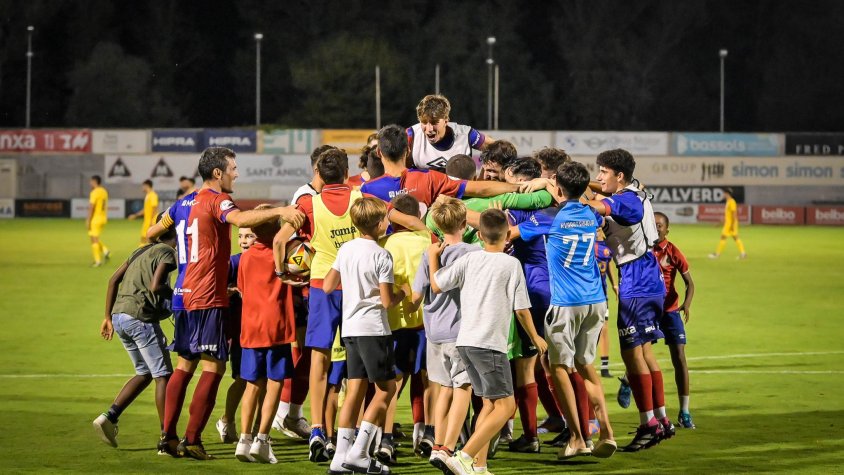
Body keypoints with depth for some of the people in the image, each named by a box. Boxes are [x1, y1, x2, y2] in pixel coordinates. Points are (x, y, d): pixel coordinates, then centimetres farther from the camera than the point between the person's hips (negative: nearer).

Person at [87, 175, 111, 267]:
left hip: (95, 219, -8)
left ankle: (98, 261, -2)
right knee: (95, 238, 20)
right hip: (103, 218, 8)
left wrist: (88, 221, -15)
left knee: (94, 239, -1)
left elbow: (91, 207, -18)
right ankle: (105, 251, 3)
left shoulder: (94, 193, -15)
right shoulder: (104, 192, 11)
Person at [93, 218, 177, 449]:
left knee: (145, 373, 20)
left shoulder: (142, 251, 21)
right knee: (163, 375, -1)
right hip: (141, 317, -8)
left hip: (119, 317, 8)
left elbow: (114, 280, 18)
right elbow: (155, 286, -19)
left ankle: (109, 416, 7)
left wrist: (108, 316, 21)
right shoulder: (167, 253, -4)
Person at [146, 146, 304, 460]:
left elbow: (153, 231, 31)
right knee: (213, 366, -6)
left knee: (185, 364, 14)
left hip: (184, 295, 9)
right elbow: (241, 219, -32)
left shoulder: (185, 203, 15)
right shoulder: (216, 200, -10)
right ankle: (192, 441, -9)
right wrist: (279, 211, -41)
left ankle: (169, 435, 12)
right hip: (208, 299, -9)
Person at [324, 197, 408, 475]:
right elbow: (387, 301, -14)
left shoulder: (345, 250, 7)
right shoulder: (381, 256, -13)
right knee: (386, 387, 2)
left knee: (355, 390, 8)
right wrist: (403, 292, 5)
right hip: (373, 329, -7)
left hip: (349, 327, 7)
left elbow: (328, 286, 12)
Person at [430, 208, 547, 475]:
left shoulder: (469, 260, 7)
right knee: (505, 405, -4)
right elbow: (521, 309, -4)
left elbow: (437, 285, 11)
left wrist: (433, 257, 27)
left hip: (465, 341, 6)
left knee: (489, 403, 16)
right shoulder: (511, 264, -4)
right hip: (490, 343, -6)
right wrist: (535, 338, 12)